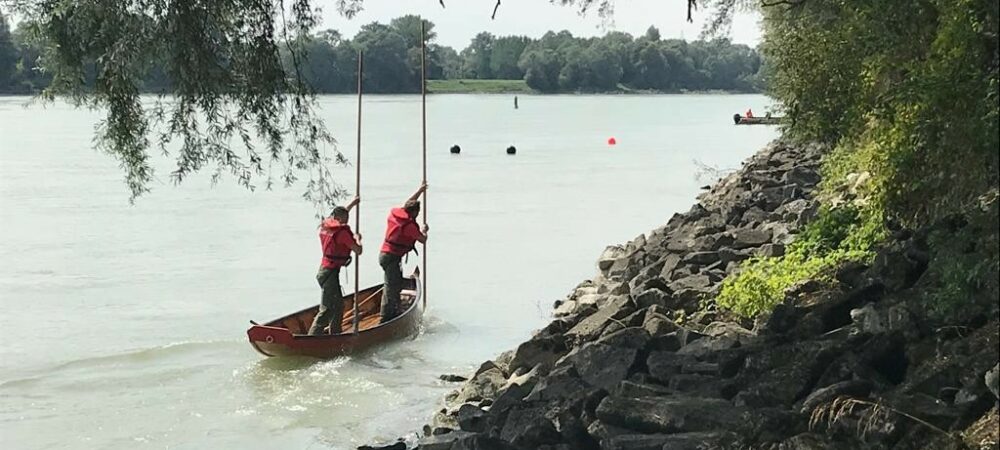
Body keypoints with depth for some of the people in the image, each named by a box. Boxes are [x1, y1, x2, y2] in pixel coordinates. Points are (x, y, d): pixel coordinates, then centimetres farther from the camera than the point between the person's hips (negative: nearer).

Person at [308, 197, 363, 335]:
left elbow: (340, 214, 34)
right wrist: (357, 239, 6)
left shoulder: (325, 226, 10)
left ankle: (335, 334, 31)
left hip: (325, 270, 10)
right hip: (330, 273, -10)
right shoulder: (342, 232, -15)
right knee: (327, 309, -11)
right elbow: (358, 251, -13)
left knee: (338, 305, 21)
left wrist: (352, 204, 42)